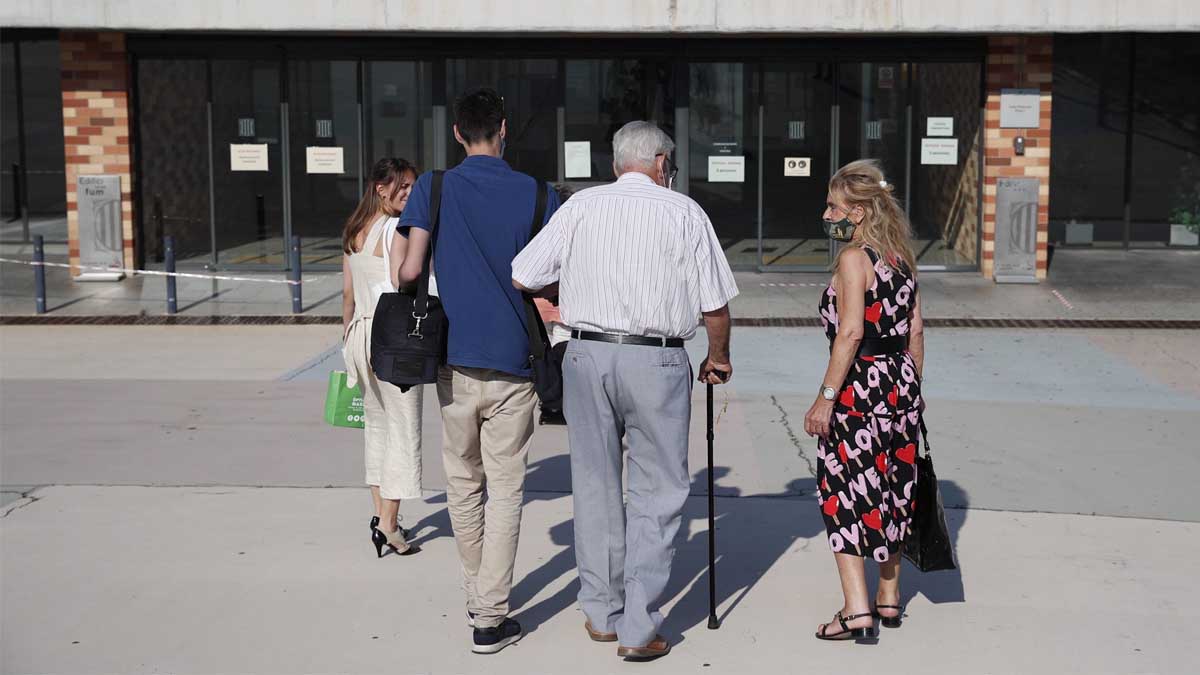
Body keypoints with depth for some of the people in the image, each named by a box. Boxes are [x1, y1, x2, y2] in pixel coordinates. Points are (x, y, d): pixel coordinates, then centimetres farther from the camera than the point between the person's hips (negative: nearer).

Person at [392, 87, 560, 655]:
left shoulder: (432, 188, -2)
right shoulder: (538, 195, -2)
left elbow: (408, 271, -11)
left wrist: (397, 257, 11)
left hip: (455, 361, 2)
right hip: (513, 364, -1)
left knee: (463, 484, 17)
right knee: (505, 491, 4)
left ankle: (477, 596, 30)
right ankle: (490, 618, 5)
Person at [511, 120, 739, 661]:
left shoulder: (580, 205, 7)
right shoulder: (684, 212, 2)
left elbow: (520, 278, 4)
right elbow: (714, 306, 1)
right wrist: (718, 358, 19)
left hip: (586, 355, 3)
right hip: (657, 360, -2)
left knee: (595, 485, 13)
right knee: (657, 493, 5)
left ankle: (601, 614, 25)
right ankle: (639, 629, 5)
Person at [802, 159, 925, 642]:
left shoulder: (854, 258, -13)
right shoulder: (901, 256, 10)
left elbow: (851, 333, -20)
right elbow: (915, 330, 12)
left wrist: (825, 398, -19)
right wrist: (912, 386, 20)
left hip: (860, 387, -8)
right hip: (900, 385, 8)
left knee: (845, 493, -1)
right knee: (888, 491, 16)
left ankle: (856, 610, -4)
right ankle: (889, 598, 27)